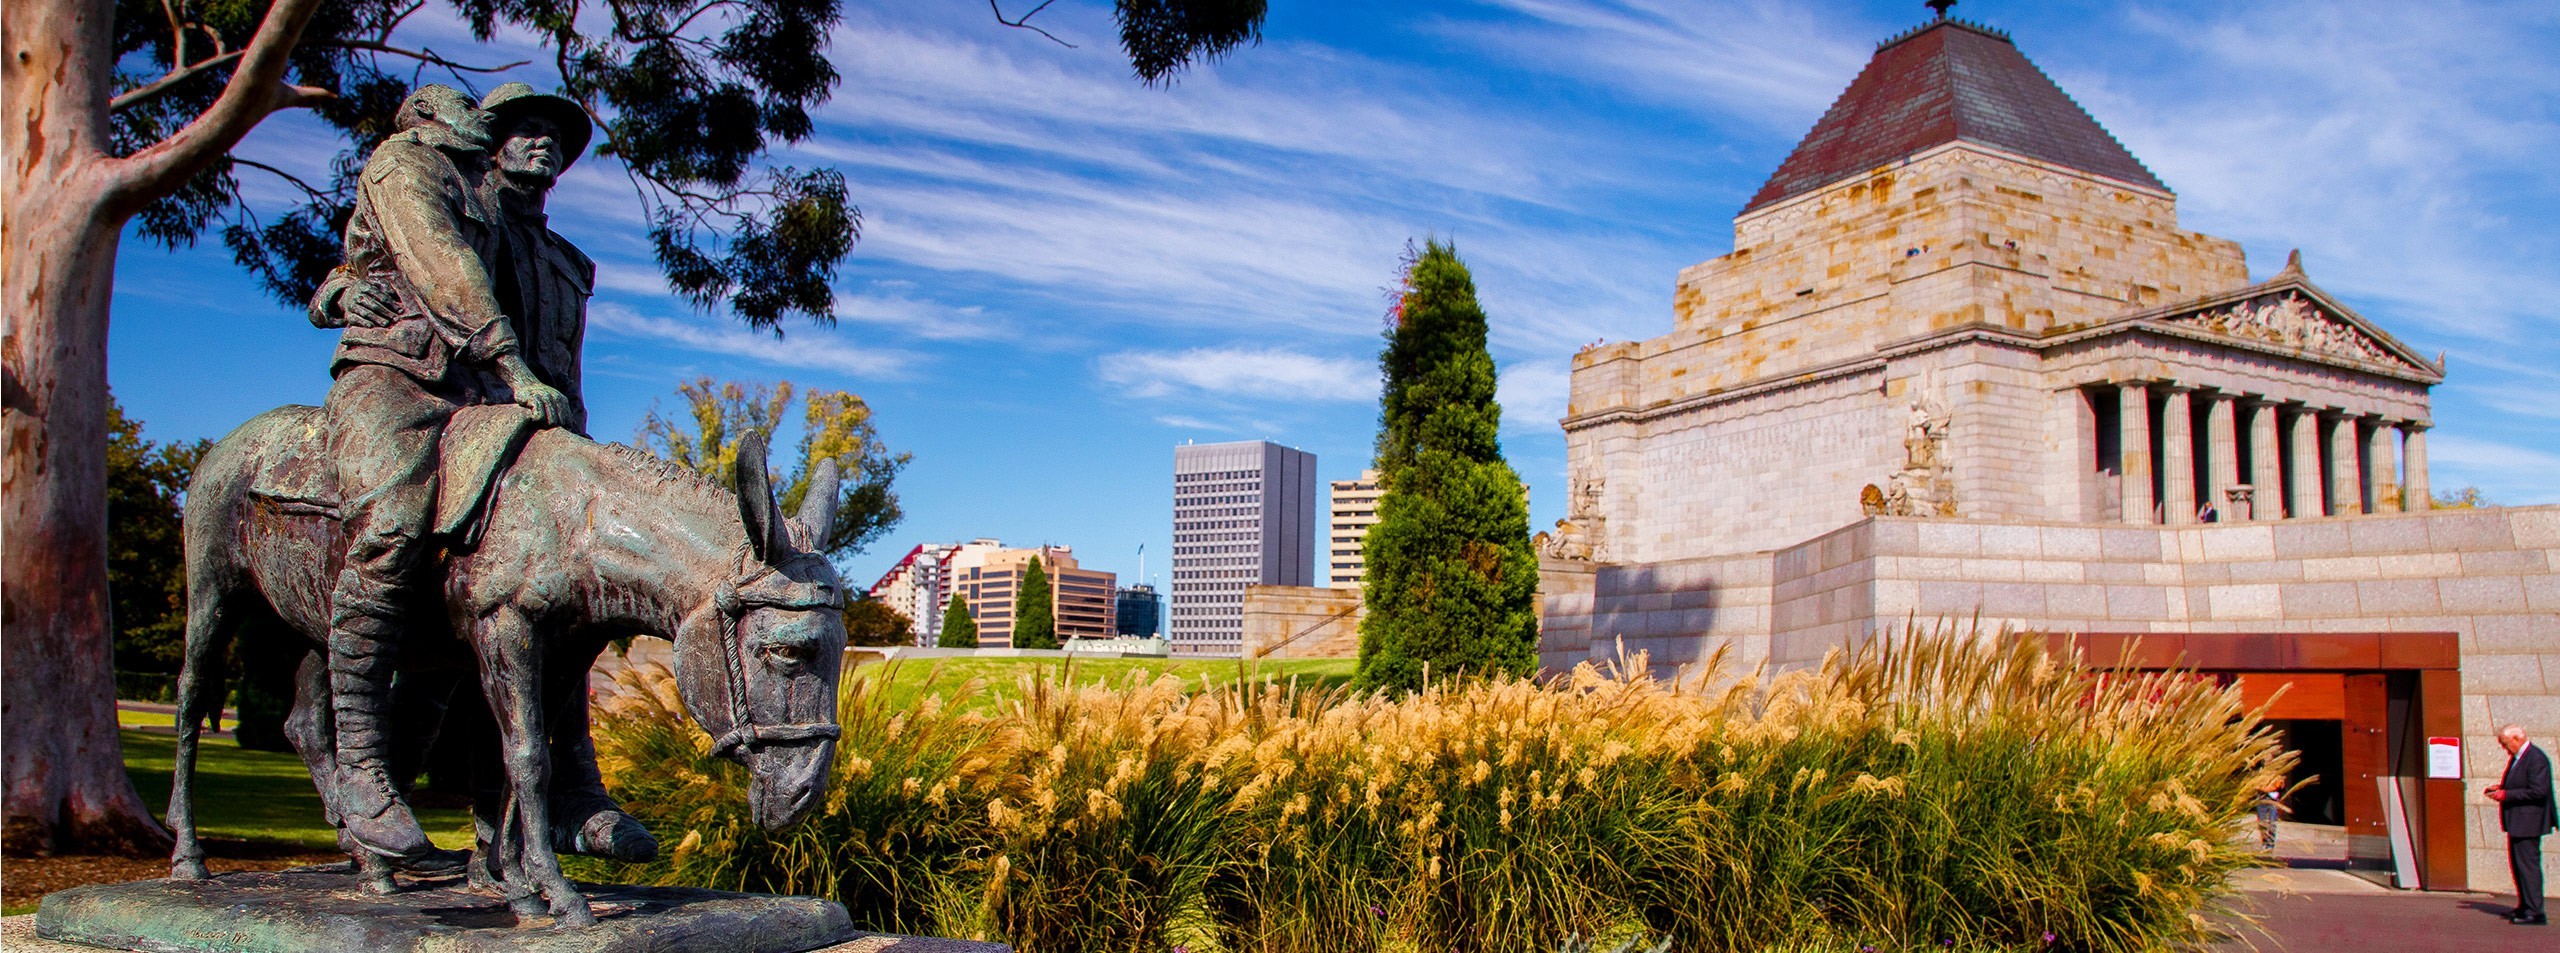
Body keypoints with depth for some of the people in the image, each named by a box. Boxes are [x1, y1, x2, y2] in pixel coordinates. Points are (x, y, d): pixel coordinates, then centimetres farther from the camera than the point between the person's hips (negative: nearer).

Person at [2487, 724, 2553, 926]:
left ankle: (2536, 913, -2)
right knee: (2517, 865, 17)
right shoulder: (2516, 757, 13)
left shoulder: (2536, 759, -18)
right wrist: (2500, 788, 6)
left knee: (2528, 865, -7)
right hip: (2517, 823, 10)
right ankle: (2525, 907, 27)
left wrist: (2505, 795, -20)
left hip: (2527, 823, -10)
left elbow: (2538, 791, -23)